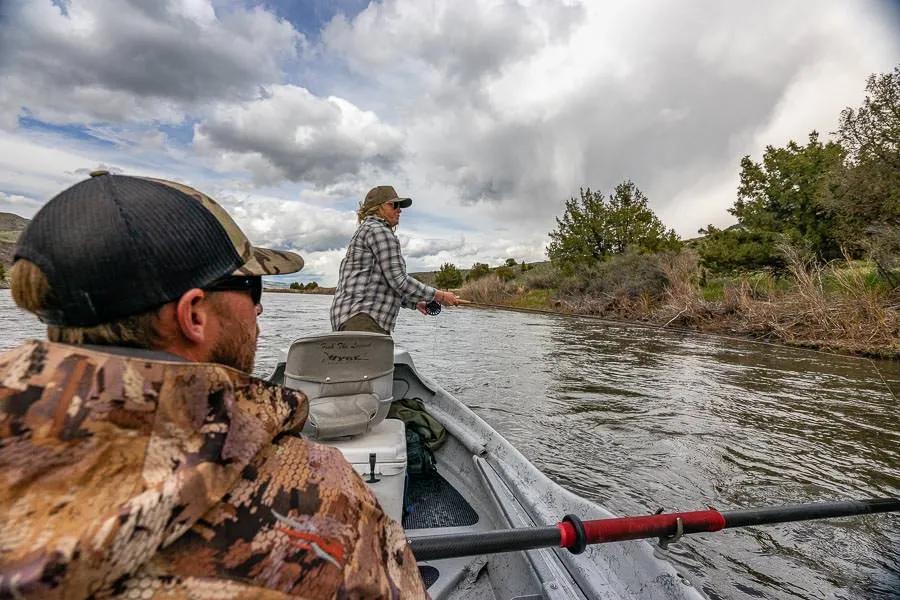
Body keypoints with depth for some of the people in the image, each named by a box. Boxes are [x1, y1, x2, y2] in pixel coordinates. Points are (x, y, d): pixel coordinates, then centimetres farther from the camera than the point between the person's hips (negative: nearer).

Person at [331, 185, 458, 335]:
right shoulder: (378, 230, -6)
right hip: (362, 319, -11)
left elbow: (385, 285, 28)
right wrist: (439, 295, -7)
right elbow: (399, 281, -14)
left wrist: (415, 303, 25)